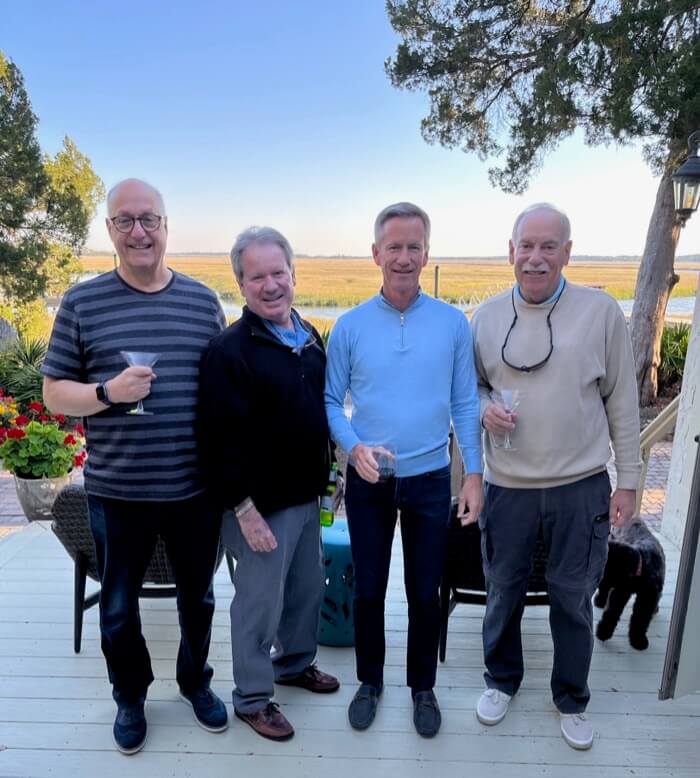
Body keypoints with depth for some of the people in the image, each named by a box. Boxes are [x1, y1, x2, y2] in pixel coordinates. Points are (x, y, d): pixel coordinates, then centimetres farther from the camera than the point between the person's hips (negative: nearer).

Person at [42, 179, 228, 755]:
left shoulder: (203, 301, 2)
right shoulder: (82, 302, -3)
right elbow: (55, 392, 0)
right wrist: (108, 392, -21)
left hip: (196, 489, 1)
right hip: (117, 492, -1)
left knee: (198, 598, 19)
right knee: (119, 608, 17)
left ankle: (196, 682, 44)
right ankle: (130, 698, 42)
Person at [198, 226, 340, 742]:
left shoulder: (310, 337, 6)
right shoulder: (231, 350, -18)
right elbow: (221, 440, -20)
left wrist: (324, 477, 16)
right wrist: (244, 509, -20)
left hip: (307, 496, 7)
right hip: (261, 504, -7)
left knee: (309, 588, 22)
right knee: (260, 603, 7)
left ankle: (296, 663, 46)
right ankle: (252, 698, 29)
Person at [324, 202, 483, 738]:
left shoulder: (453, 322, -4)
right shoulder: (350, 325, -4)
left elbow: (465, 404, 0)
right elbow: (330, 401, 0)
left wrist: (474, 474, -3)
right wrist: (354, 446, -18)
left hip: (430, 479, 0)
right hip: (368, 481, 0)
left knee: (425, 593, 13)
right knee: (368, 589, 14)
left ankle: (423, 687, 36)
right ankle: (370, 682, 38)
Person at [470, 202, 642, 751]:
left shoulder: (601, 311, -5)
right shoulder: (486, 316, 0)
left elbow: (622, 401, -1)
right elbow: (471, 385, 11)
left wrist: (627, 479, -1)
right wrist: (485, 407, -12)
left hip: (582, 487, -1)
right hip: (508, 486, 2)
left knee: (573, 598, 14)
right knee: (504, 591, 17)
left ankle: (572, 700, 39)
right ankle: (501, 681, 42)